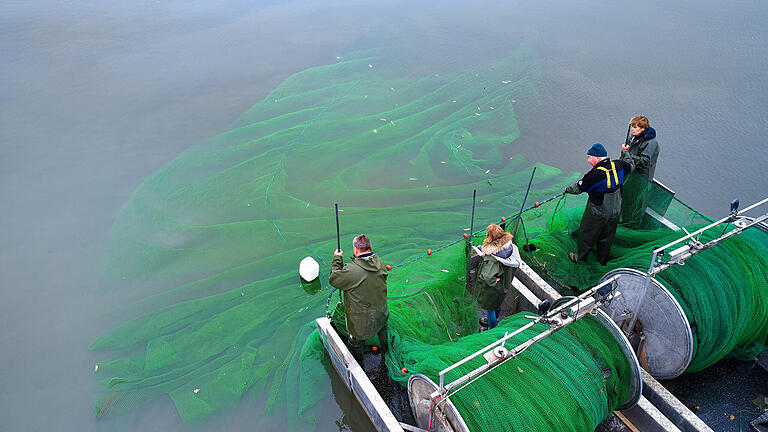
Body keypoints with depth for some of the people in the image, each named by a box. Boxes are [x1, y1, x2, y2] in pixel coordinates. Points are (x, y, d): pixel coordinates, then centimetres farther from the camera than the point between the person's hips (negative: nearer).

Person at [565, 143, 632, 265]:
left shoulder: (594, 175, -30)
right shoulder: (619, 165, -11)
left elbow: (578, 187, -17)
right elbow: (630, 167, 13)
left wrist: (568, 189, 4)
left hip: (596, 214, -6)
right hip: (615, 211, 7)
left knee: (587, 235, 16)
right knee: (607, 237, 23)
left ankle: (580, 257, 34)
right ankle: (603, 260, 41)